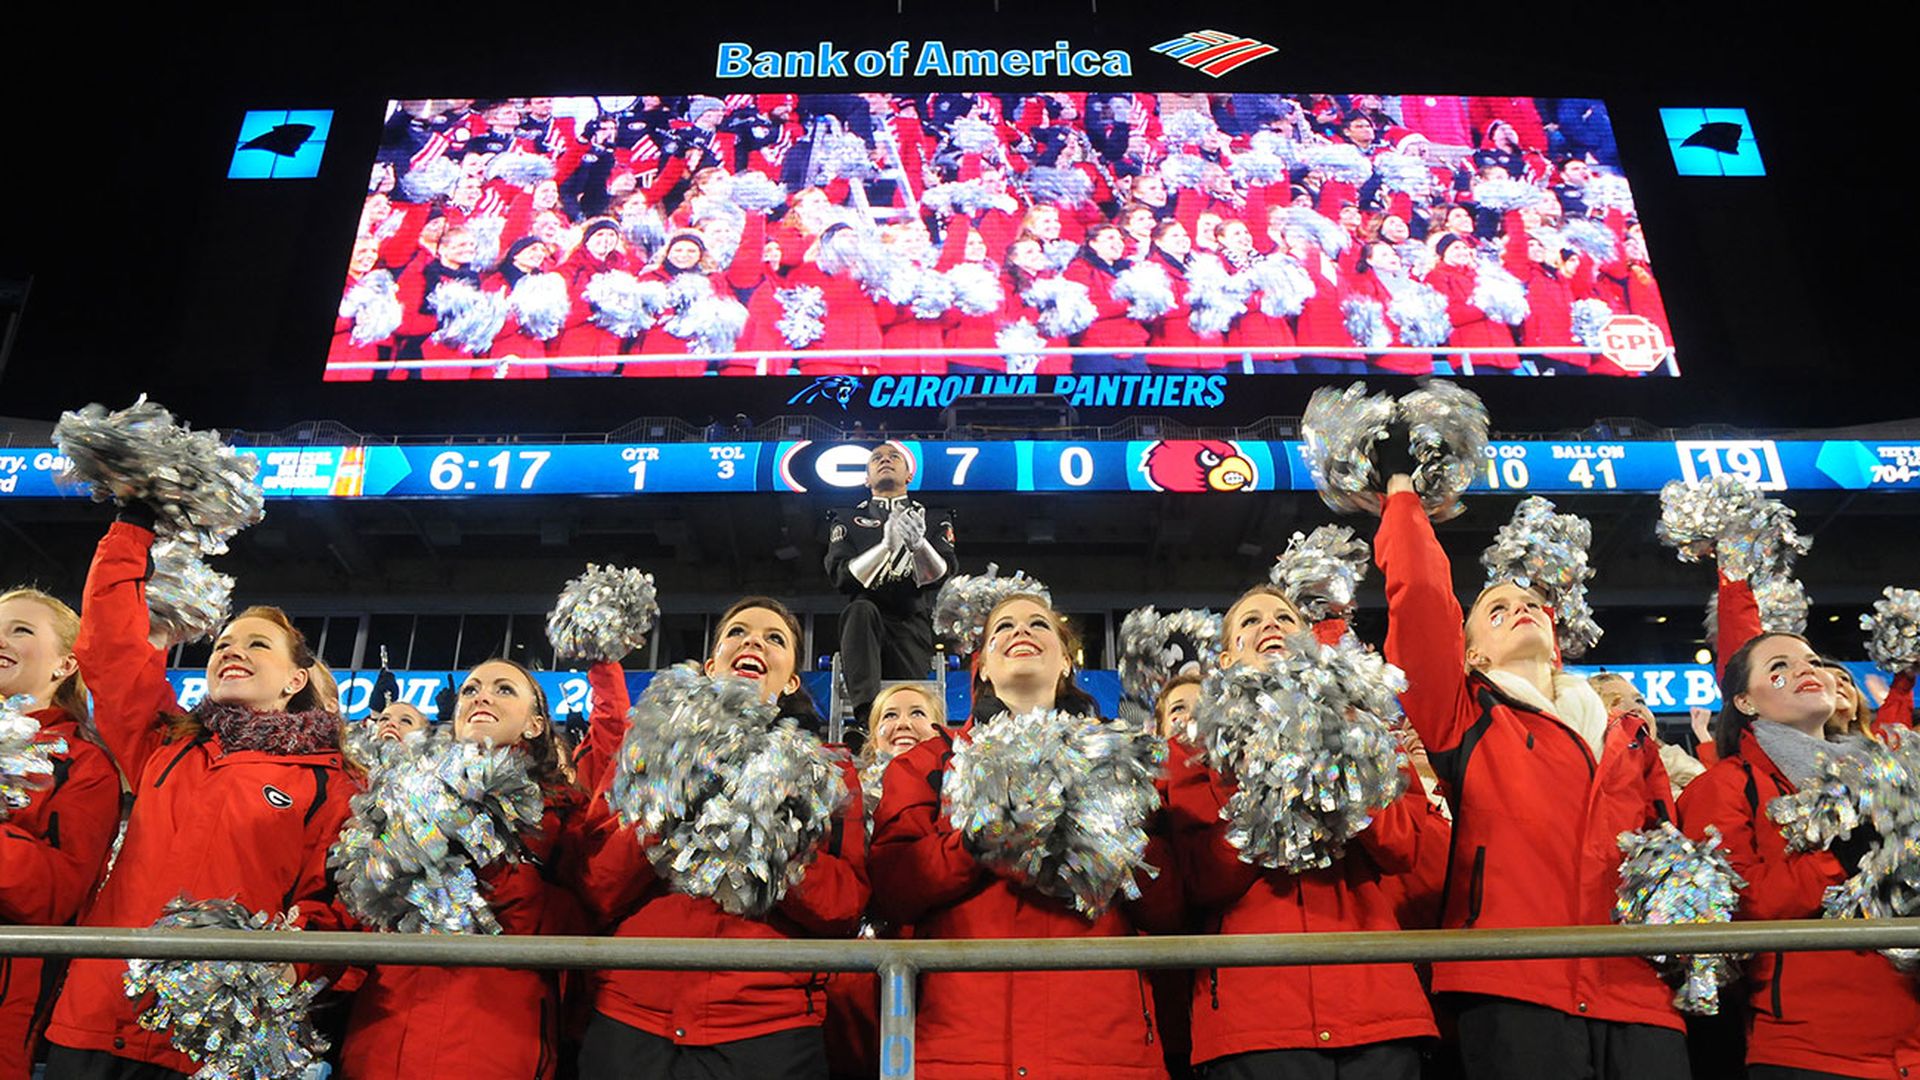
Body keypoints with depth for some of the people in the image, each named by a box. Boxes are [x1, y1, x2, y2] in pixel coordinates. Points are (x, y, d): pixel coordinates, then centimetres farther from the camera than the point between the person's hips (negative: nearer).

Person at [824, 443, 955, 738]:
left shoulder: (933, 521, 16)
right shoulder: (848, 522, 16)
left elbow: (940, 576, -4)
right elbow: (841, 576, -3)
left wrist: (919, 544, -28)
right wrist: (886, 545, -21)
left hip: (913, 625, 2)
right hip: (866, 626, -2)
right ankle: (867, 715, -52)